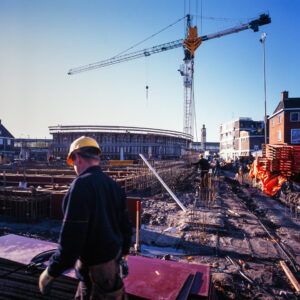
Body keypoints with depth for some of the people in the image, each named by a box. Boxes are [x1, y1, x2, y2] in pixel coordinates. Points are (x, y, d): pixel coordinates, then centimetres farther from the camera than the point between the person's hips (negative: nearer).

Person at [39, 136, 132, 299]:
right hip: (114, 258, 8)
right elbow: (126, 225, 8)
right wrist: (123, 253, 21)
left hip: (94, 268, -7)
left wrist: (51, 272, -12)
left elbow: (71, 238, -26)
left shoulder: (81, 185, -23)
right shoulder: (114, 185, 1)